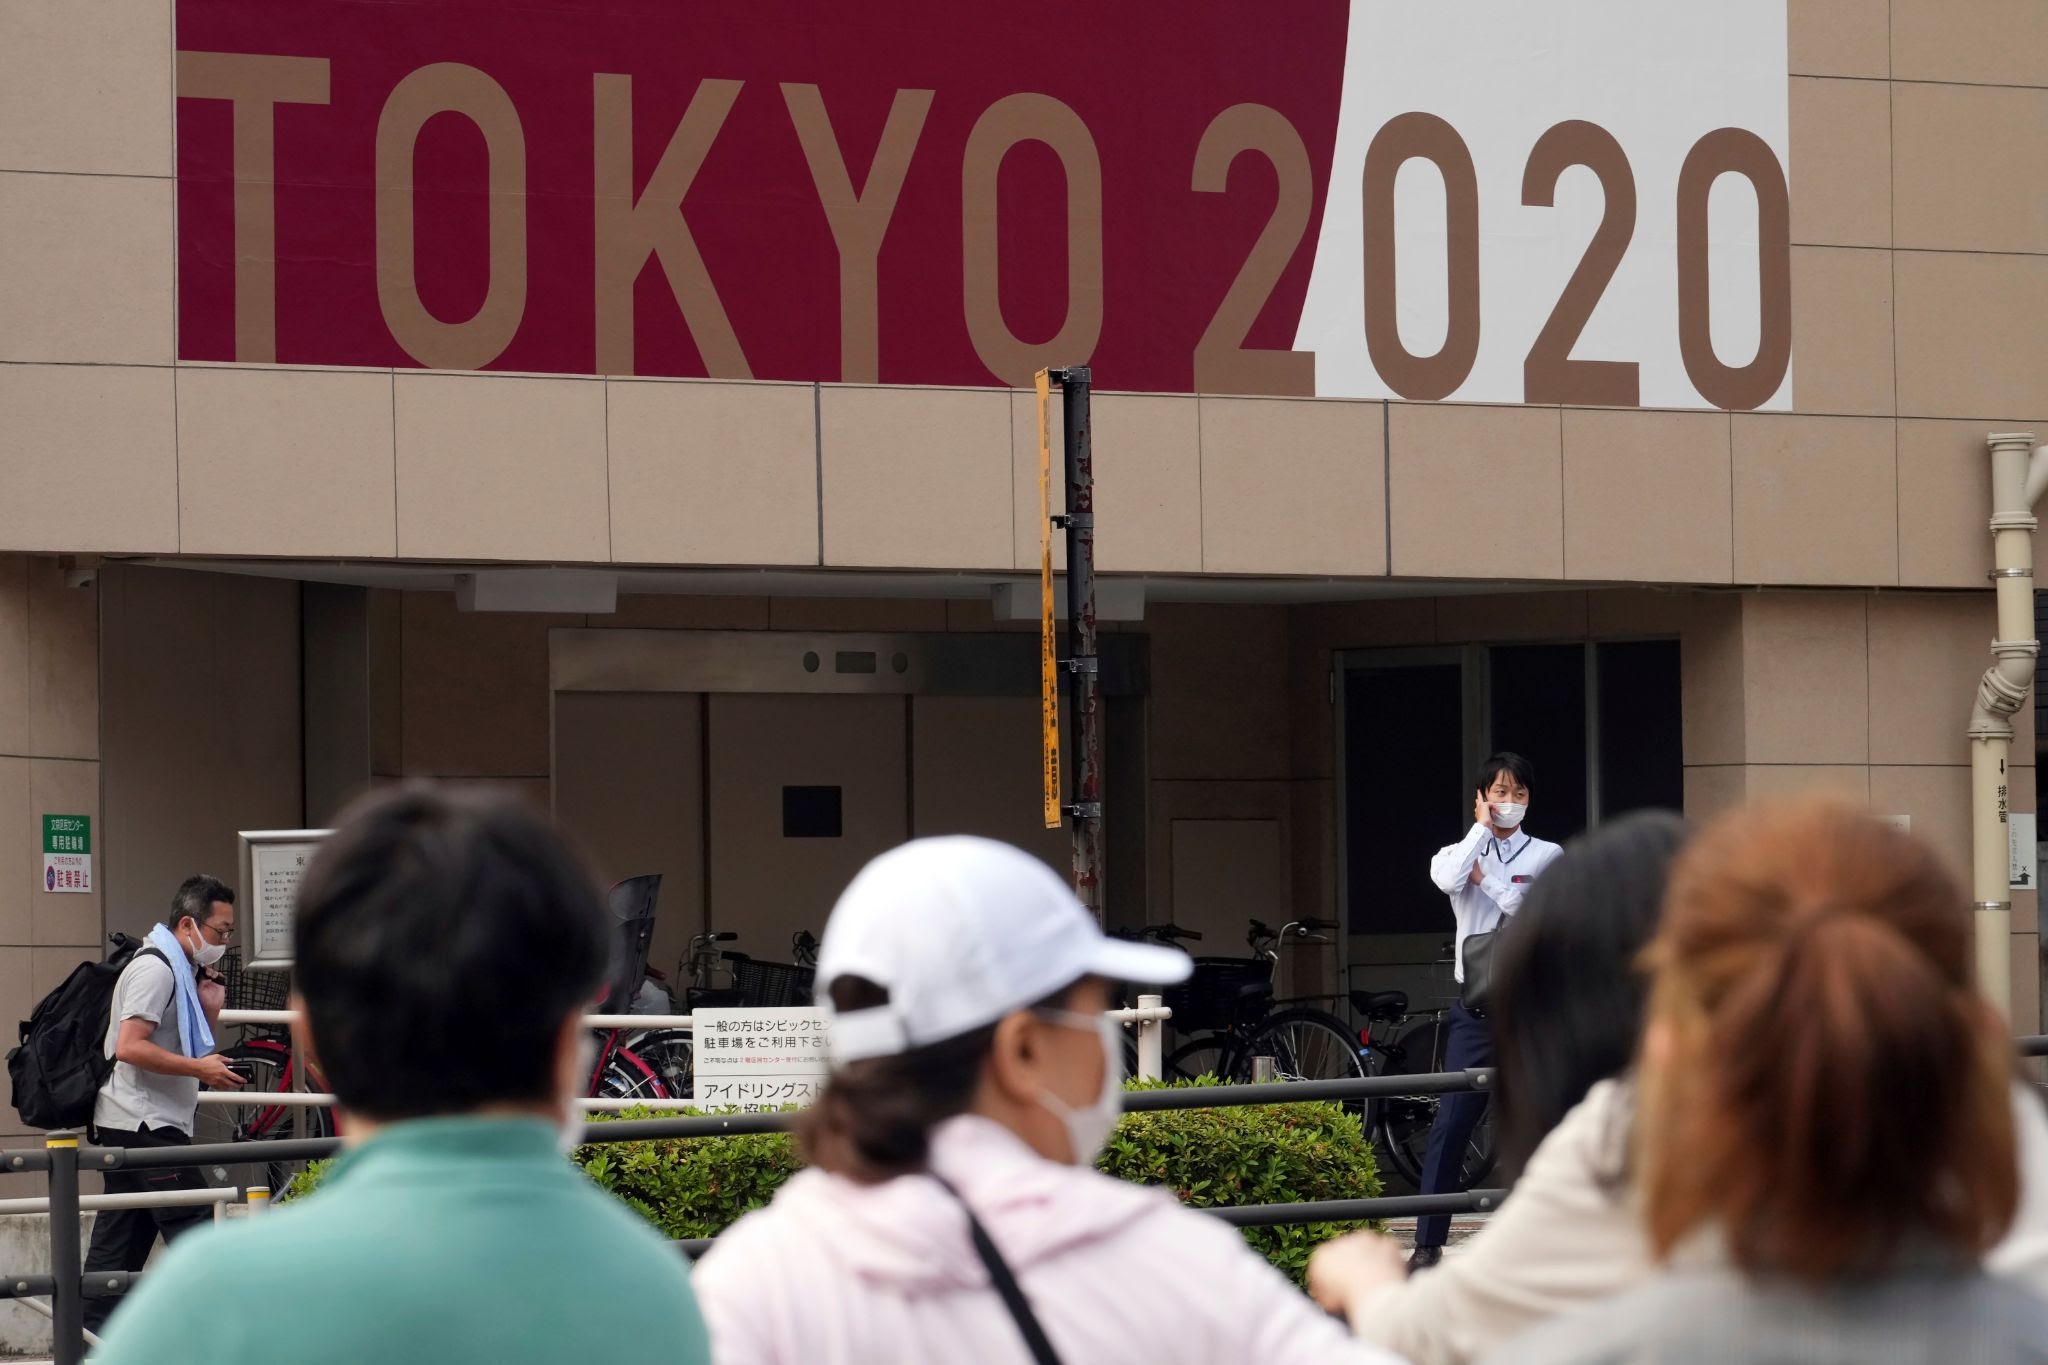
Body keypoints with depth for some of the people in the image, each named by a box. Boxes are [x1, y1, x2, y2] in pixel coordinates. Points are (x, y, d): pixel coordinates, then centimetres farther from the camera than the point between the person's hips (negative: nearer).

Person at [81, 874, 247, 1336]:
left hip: (132, 1126, 10)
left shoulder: (183, 970, 20)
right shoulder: (156, 968, -12)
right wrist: (199, 1067, -22)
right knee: (194, 1232, -10)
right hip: (144, 1125, -10)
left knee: (118, 1248, 8)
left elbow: (190, 1050, 23)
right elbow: (130, 1047, -22)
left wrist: (209, 1010, 7)